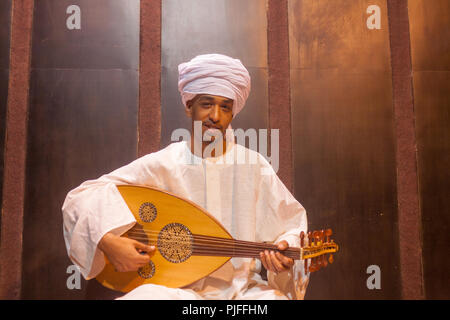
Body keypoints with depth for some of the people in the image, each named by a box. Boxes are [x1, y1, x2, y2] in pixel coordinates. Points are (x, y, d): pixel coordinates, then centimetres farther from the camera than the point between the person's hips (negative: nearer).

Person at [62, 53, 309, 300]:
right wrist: (108, 241, -21)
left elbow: (293, 226, 7)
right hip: (176, 288, -2)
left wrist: (285, 251, -15)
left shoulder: (253, 165, 1)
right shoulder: (160, 165, -4)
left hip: (243, 289, 3)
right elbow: (83, 198, -5)